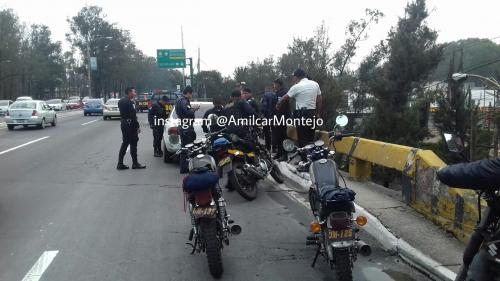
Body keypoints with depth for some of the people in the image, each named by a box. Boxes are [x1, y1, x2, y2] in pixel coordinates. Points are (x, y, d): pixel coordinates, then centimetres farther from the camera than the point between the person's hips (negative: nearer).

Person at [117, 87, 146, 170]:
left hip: (124, 125, 9)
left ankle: (120, 163, 14)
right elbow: (133, 116, -21)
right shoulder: (129, 102, -17)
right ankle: (135, 163, 7)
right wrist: (137, 126, -16)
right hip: (130, 125, -9)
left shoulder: (121, 100, 13)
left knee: (125, 143, 13)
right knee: (133, 144, -1)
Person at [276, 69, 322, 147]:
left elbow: (284, 98, 3)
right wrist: (318, 113, 17)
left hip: (302, 114, -6)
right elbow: (319, 101, 10)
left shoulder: (297, 87, -7)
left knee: (303, 140, -2)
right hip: (312, 114, 6)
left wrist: (278, 105, 21)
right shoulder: (315, 84, 9)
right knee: (311, 139, 12)